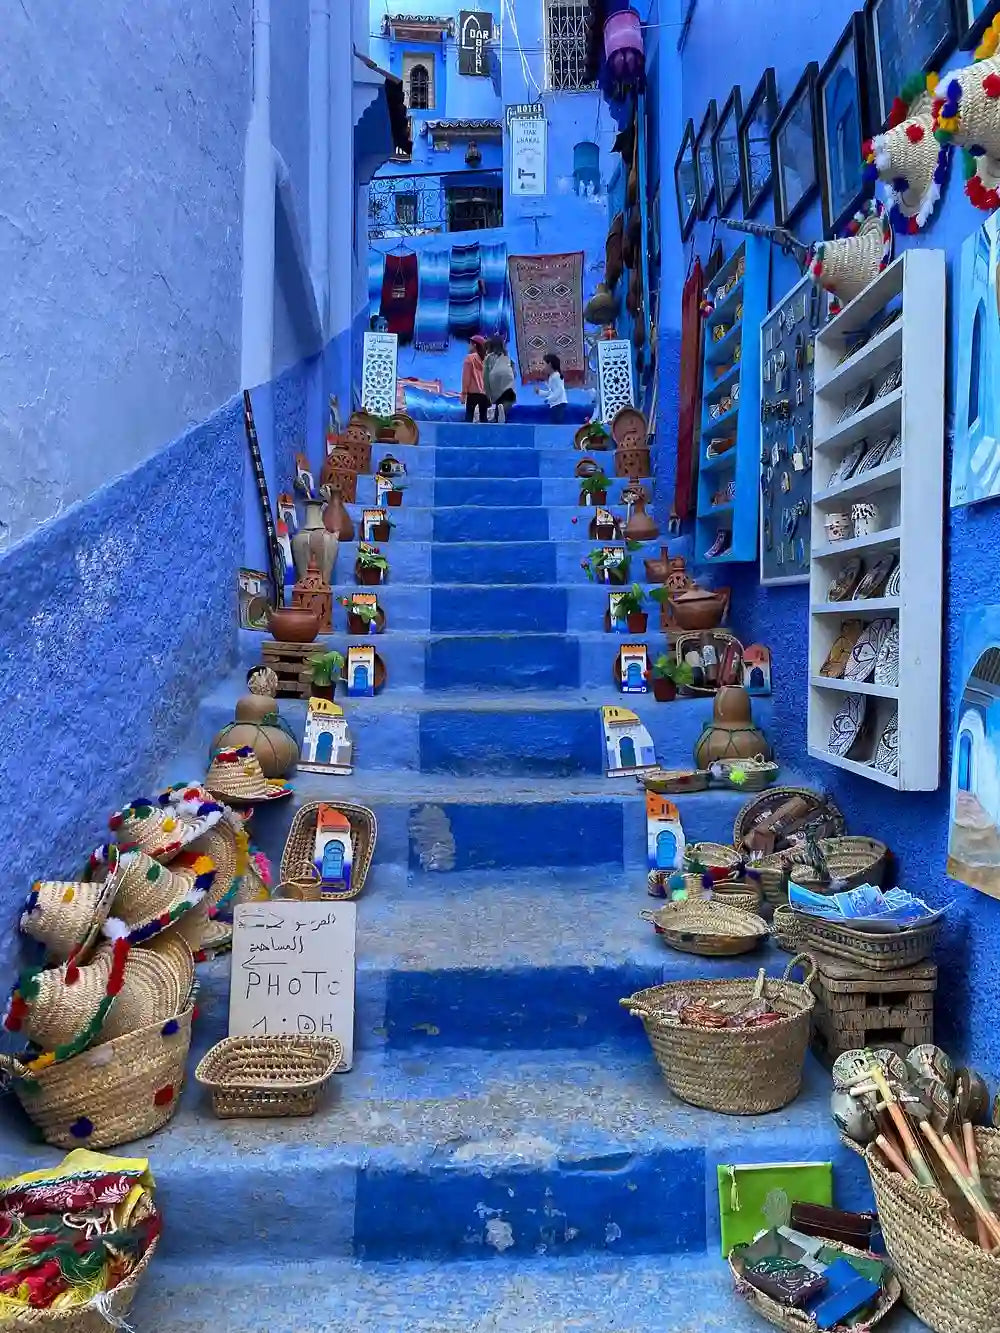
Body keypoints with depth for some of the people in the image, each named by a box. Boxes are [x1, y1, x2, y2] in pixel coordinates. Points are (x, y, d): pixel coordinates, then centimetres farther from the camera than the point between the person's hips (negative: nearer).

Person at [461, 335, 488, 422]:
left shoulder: (470, 358, -4)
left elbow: (466, 377, -7)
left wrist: (464, 392, -5)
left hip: (473, 392, -5)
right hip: (484, 393, 5)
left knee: (469, 416, -3)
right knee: (483, 418, 7)